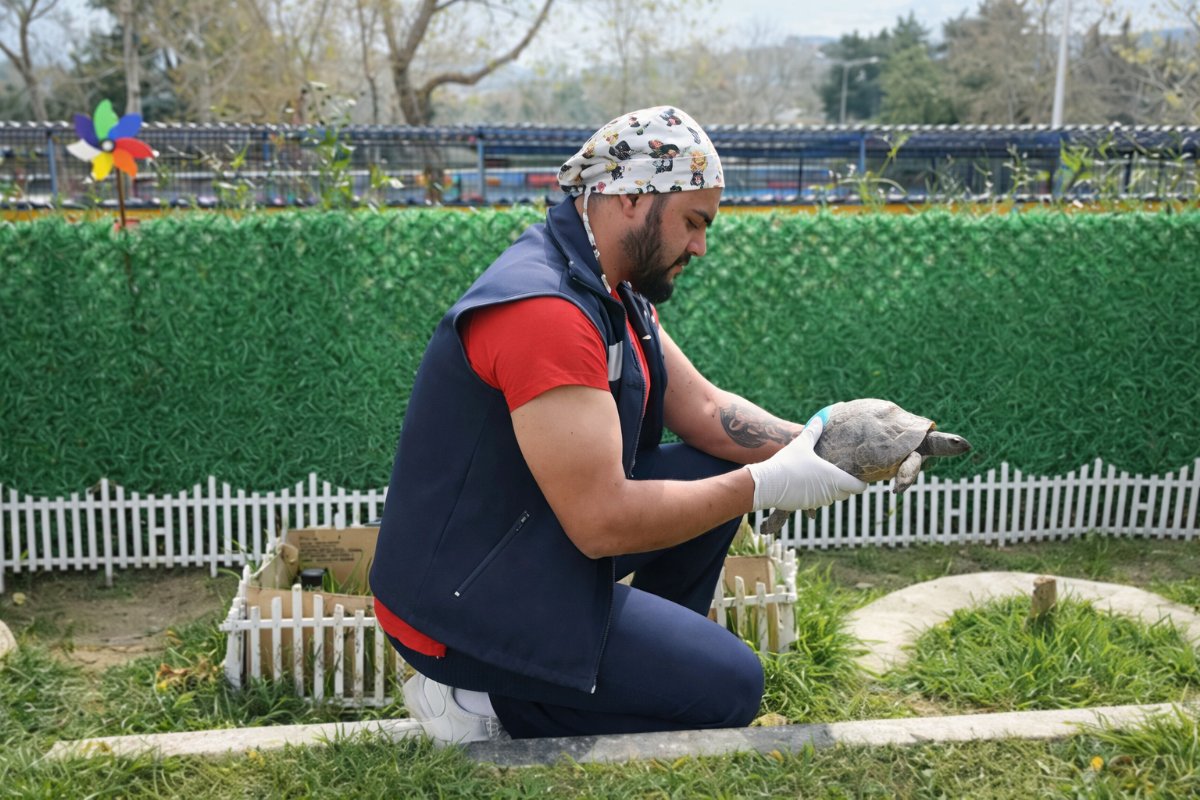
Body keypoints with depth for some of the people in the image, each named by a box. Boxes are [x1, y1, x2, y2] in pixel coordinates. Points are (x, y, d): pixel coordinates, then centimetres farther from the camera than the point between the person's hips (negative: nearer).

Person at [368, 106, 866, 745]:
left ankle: (649, 666, 17)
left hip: (539, 541, 10)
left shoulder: (615, 289, 6)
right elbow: (602, 522, -29)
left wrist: (811, 446, -8)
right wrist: (765, 486, -21)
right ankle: (489, 705, -3)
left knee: (718, 467, 9)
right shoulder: (545, 308, -27)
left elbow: (702, 408, 8)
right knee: (729, 685, -8)